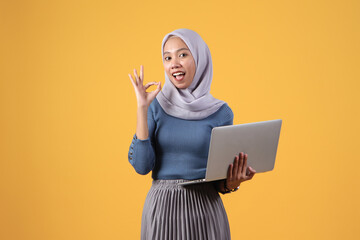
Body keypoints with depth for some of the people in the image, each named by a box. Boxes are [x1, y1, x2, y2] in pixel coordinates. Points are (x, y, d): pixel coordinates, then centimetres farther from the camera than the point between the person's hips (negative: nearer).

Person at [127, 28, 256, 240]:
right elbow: (141, 165, -9)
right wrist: (142, 109, -11)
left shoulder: (220, 113, -1)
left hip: (205, 212, 0)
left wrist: (233, 182, -18)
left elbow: (220, 182, 4)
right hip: (161, 209, 0)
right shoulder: (156, 106, 1)